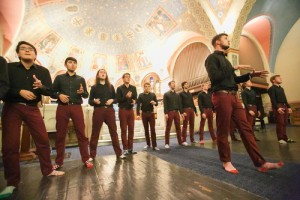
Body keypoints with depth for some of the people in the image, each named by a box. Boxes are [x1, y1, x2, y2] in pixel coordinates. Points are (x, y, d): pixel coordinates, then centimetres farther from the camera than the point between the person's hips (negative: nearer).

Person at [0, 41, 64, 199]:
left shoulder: (43, 71, 5)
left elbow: (50, 91, 1)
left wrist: (41, 86, -19)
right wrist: (20, 91, -18)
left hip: (32, 108, 2)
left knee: (43, 140, 3)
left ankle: (48, 170, 22)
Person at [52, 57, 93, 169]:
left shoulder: (81, 79, 13)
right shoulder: (59, 78, 12)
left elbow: (86, 95, 9)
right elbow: (52, 92, 9)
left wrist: (82, 92, -12)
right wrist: (59, 95, -11)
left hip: (77, 107, 0)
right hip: (62, 108, 0)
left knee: (81, 134, -2)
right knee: (60, 135, 6)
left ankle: (86, 159, 6)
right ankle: (59, 161, 20)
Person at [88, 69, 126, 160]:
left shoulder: (110, 86, 14)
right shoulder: (94, 87, 8)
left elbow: (116, 99, 13)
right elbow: (90, 101, 5)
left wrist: (112, 100, -8)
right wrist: (94, 101, -16)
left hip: (110, 111, 2)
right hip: (98, 111, -1)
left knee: (114, 132, 3)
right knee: (95, 133, 3)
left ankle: (119, 153, 12)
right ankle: (92, 155, 16)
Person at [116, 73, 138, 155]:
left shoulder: (133, 88, 10)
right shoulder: (119, 88, -2)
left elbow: (135, 98, 8)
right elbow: (118, 100, -9)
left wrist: (134, 101, -14)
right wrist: (126, 97, -23)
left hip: (131, 110, 4)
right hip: (122, 110, -4)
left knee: (131, 130, 6)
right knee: (124, 130, 2)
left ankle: (130, 148, 16)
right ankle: (125, 149, 10)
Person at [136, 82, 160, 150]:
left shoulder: (153, 94, 4)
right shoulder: (141, 95, 0)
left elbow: (156, 103, 5)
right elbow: (138, 105, -7)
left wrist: (154, 103, -20)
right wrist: (138, 114, -17)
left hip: (151, 113, 0)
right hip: (144, 114, 0)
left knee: (153, 129, -3)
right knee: (146, 129, 9)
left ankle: (154, 145, -1)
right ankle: (148, 144, 21)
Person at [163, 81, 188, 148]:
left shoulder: (177, 95, 17)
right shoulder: (166, 94, 3)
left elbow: (179, 104, 16)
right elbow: (165, 104, -5)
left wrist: (181, 113, 9)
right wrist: (166, 113, -15)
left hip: (176, 112, 4)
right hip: (169, 112, -4)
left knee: (178, 127, 7)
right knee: (168, 128, -1)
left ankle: (180, 141, 16)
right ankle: (167, 143, 3)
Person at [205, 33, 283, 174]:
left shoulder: (224, 59, 26)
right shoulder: (212, 58, 1)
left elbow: (234, 79, 26)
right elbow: (214, 76, -16)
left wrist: (251, 75, 16)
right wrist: (234, 68, -10)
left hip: (233, 96, 8)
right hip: (221, 96, -8)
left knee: (246, 128, 5)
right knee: (223, 131, -1)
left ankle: (260, 163, 11)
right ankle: (226, 162, 13)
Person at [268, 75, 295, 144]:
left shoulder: (281, 88, 22)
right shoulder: (272, 89, -5)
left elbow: (285, 99, 24)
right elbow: (273, 100, -14)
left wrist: (288, 107, 18)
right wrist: (277, 108, -22)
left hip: (284, 106, 8)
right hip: (278, 106, -8)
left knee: (285, 123, 8)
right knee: (280, 123, -9)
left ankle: (285, 137, 16)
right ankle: (280, 138, -3)